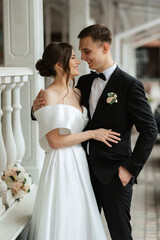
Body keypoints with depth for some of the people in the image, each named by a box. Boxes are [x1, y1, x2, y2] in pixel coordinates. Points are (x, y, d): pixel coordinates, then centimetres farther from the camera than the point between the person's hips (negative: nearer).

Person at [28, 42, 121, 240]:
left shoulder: (77, 93, 10)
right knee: (62, 220, 1)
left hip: (80, 164, 7)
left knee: (80, 220, 12)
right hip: (61, 165, -7)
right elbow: (55, 141, -16)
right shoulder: (48, 95, -12)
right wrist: (92, 134, -12)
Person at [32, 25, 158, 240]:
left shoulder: (129, 85, -11)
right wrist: (40, 109, -5)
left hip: (114, 175, -6)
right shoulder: (84, 82, 9)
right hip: (86, 171, 6)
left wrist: (131, 169, -13)